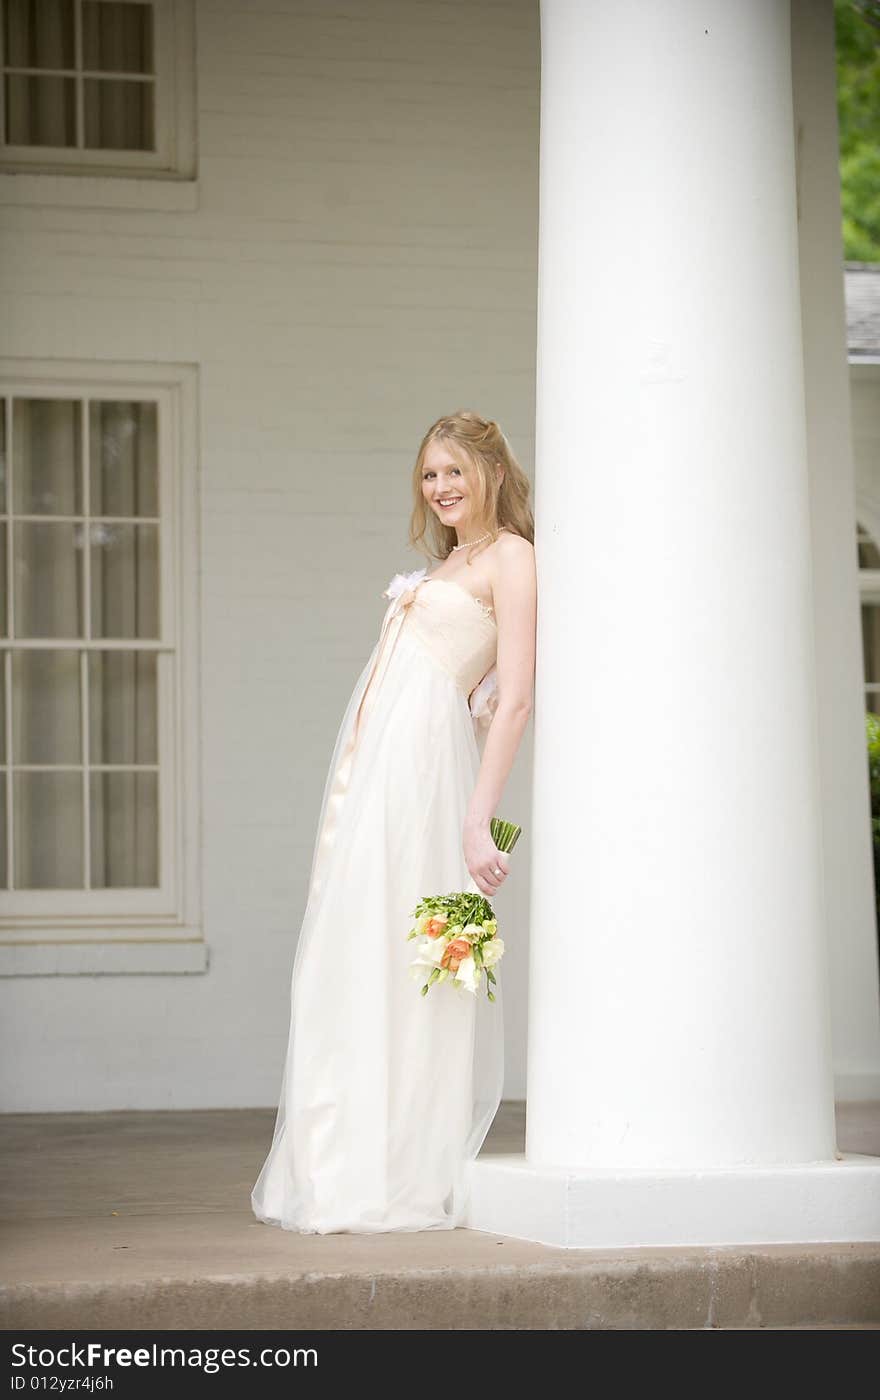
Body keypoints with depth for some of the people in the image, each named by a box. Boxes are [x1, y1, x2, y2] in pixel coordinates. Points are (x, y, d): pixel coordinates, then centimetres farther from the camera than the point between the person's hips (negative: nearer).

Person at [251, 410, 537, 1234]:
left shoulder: (510, 557, -4)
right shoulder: (448, 564, 22)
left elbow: (515, 698, -13)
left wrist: (480, 817, -20)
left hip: (425, 766, -9)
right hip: (371, 766, 9)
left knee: (398, 961, -10)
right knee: (351, 965, 8)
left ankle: (407, 1182, -5)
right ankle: (348, 1174, 13)